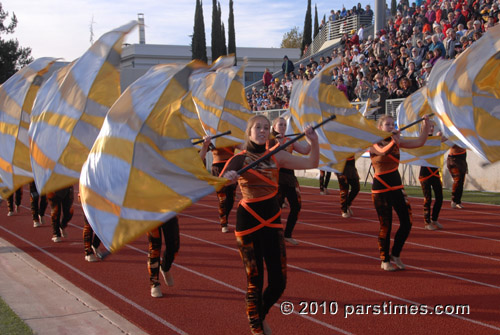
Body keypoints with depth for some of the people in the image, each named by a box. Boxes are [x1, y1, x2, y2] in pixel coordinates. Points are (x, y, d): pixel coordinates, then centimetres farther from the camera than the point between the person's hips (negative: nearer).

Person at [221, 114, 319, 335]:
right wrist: (227, 179, -36)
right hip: (248, 223, -4)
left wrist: (314, 142, -13)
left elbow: (311, 163, 4)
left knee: (279, 282, 4)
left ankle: (260, 315, 33)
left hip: (272, 222, 4)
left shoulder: (277, 157, 7)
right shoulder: (239, 159, -4)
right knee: (255, 281, 1)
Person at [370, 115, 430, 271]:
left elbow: (419, 142, 2)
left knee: (406, 223, 0)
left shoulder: (396, 141, 7)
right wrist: (395, 139, -24)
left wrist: (426, 125, -6)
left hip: (396, 186, 6)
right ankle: (385, 260, 13)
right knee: (386, 225, -2)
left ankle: (395, 255, 18)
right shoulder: (374, 144, -8)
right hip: (381, 188, -6)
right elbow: (384, 151, -30)